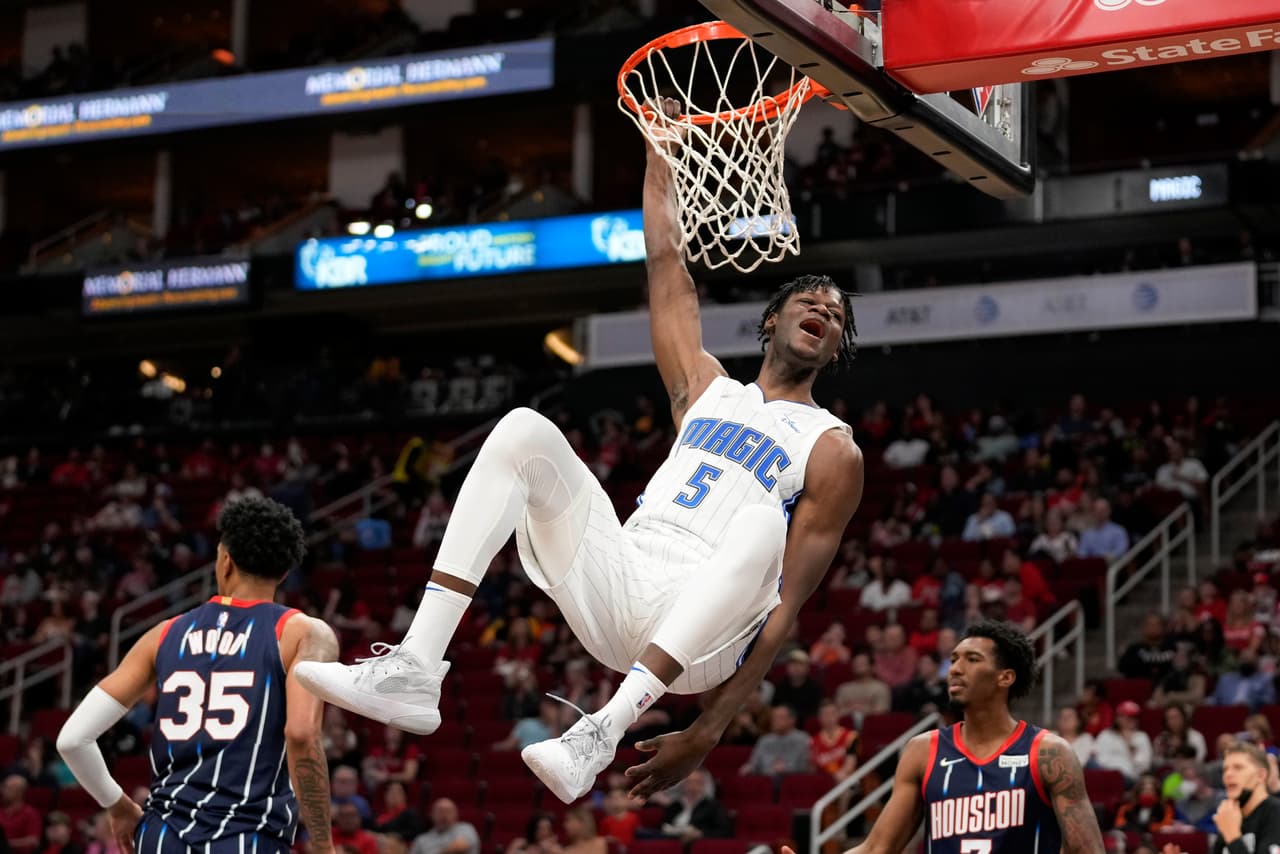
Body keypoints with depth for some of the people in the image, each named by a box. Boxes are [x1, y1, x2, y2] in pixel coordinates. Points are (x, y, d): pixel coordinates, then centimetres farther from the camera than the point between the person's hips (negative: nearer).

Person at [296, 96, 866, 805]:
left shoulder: (834, 452, 10)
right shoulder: (706, 389, 26)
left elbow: (786, 606, 1)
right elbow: (666, 266, 25)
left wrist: (707, 733, -8)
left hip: (701, 628, -4)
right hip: (615, 585, 5)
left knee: (760, 526, -38)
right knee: (523, 431, -17)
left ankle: (602, 730, -44)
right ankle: (415, 672, -29)